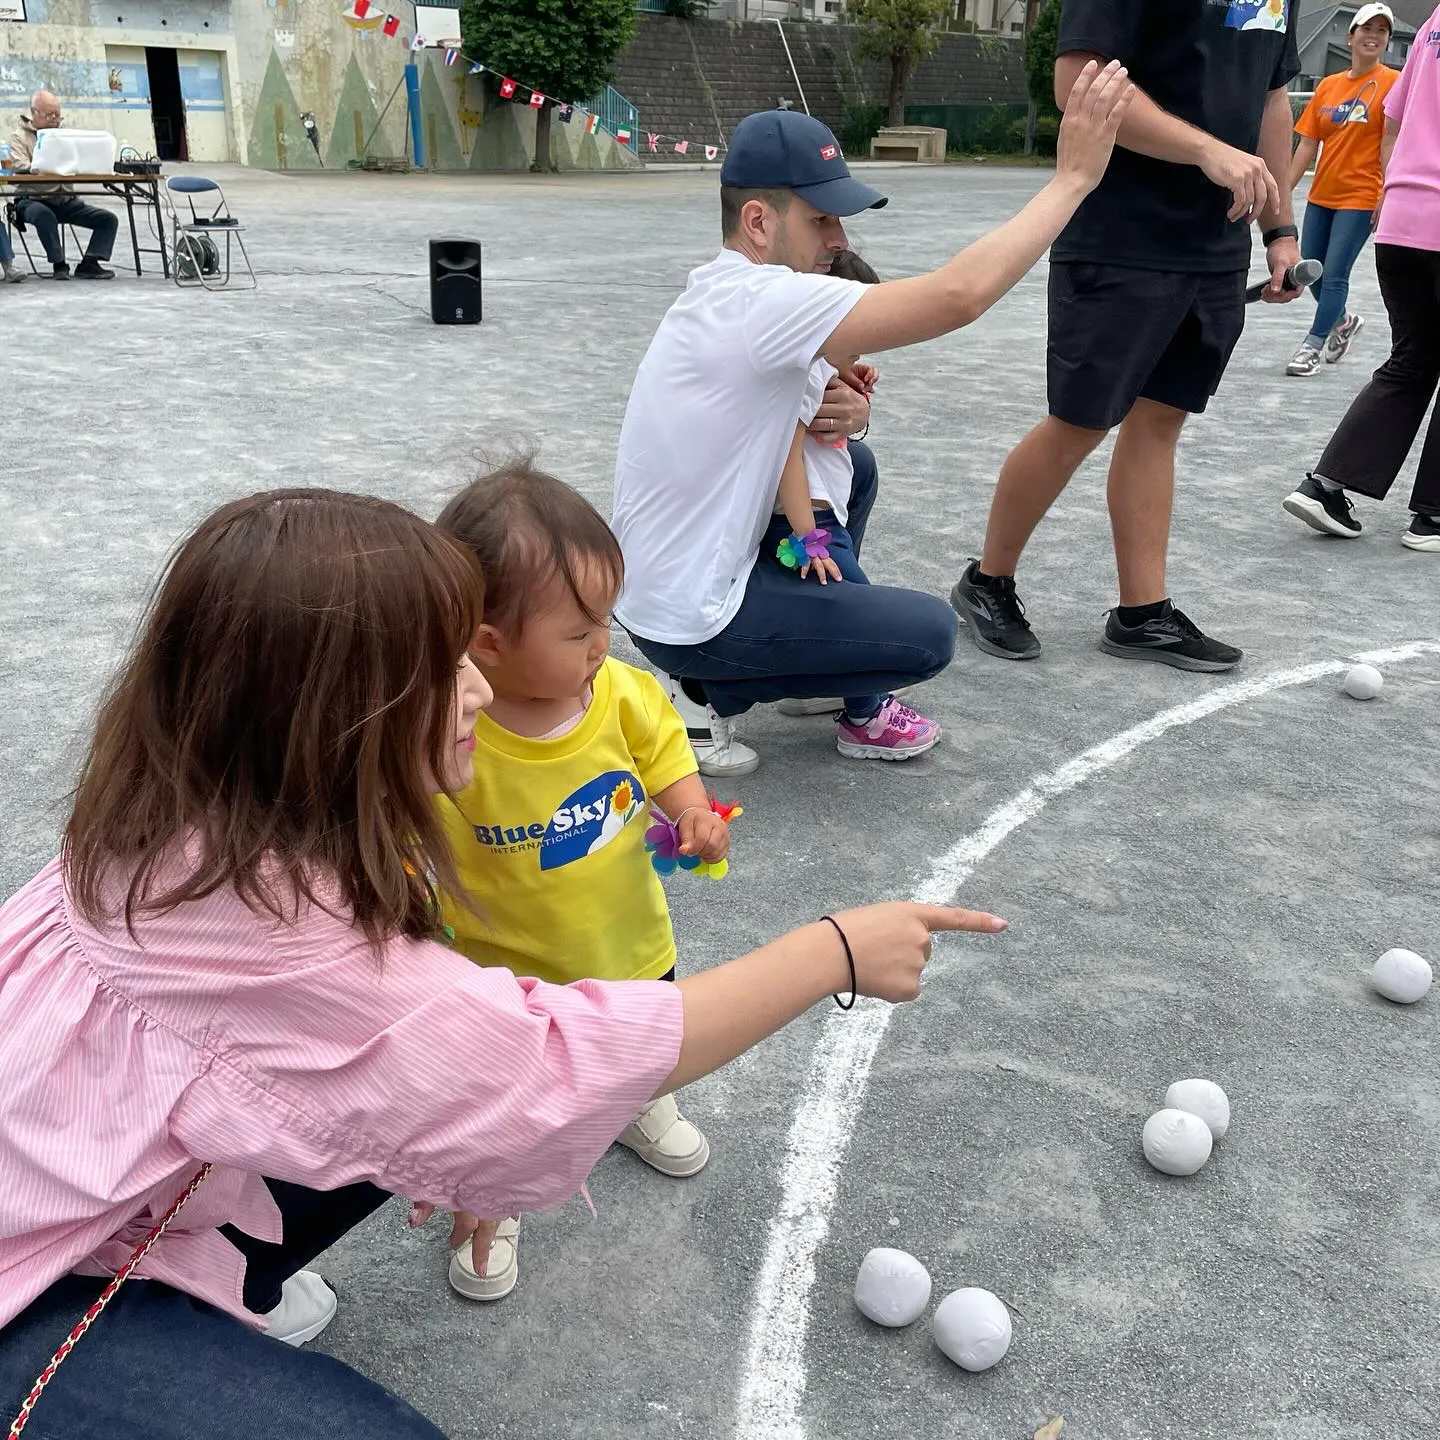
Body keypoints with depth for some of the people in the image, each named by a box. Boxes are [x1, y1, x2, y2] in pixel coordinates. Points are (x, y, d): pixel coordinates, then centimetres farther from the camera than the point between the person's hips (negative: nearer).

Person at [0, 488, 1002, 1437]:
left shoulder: (206, 821, -11)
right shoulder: (263, 917, -37)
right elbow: (554, 1067, -33)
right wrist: (838, 951, -26)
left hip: (134, 1192, 8)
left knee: (423, 1097, -2)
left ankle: (229, 1287, 13)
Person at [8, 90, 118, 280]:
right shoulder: (19, 137, 1)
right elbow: (21, 167, -17)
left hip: (66, 200, 5)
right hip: (33, 199, -5)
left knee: (109, 219, -10)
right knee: (44, 215, -40)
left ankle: (89, 264, -18)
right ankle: (59, 264, -27)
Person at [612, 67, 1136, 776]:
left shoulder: (720, 293, 5)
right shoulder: (765, 302, -27)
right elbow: (960, 294, -33)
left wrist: (832, 421, -9)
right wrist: (1073, 177, -23)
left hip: (658, 577, 9)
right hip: (688, 619, -9)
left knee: (851, 465, 22)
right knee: (929, 634, -1)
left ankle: (826, 662, 27)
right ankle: (710, 695, 7)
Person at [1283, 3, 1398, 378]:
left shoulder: (1392, 82, -6)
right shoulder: (1328, 85, 6)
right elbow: (1308, 143, 8)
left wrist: (1385, 197, -17)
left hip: (1360, 198, -5)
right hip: (1321, 195, 5)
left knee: (1334, 275, -7)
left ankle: (1314, 345, 6)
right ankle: (1344, 322, 37)